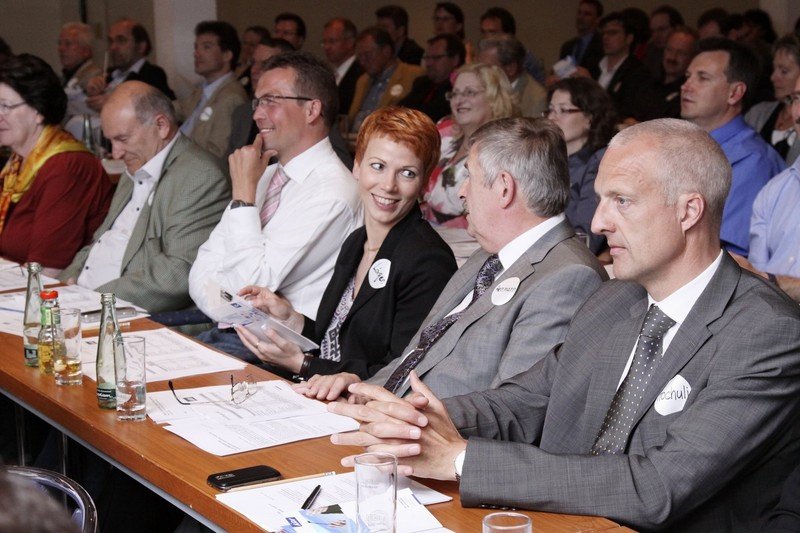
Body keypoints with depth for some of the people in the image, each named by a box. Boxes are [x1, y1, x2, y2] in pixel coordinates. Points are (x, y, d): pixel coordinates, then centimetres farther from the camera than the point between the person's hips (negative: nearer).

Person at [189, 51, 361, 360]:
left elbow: (250, 285, -18)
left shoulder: (331, 192, -14)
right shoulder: (267, 175, 14)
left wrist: (244, 193, -13)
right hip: (230, 329, 8)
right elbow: (204, 268, 11)